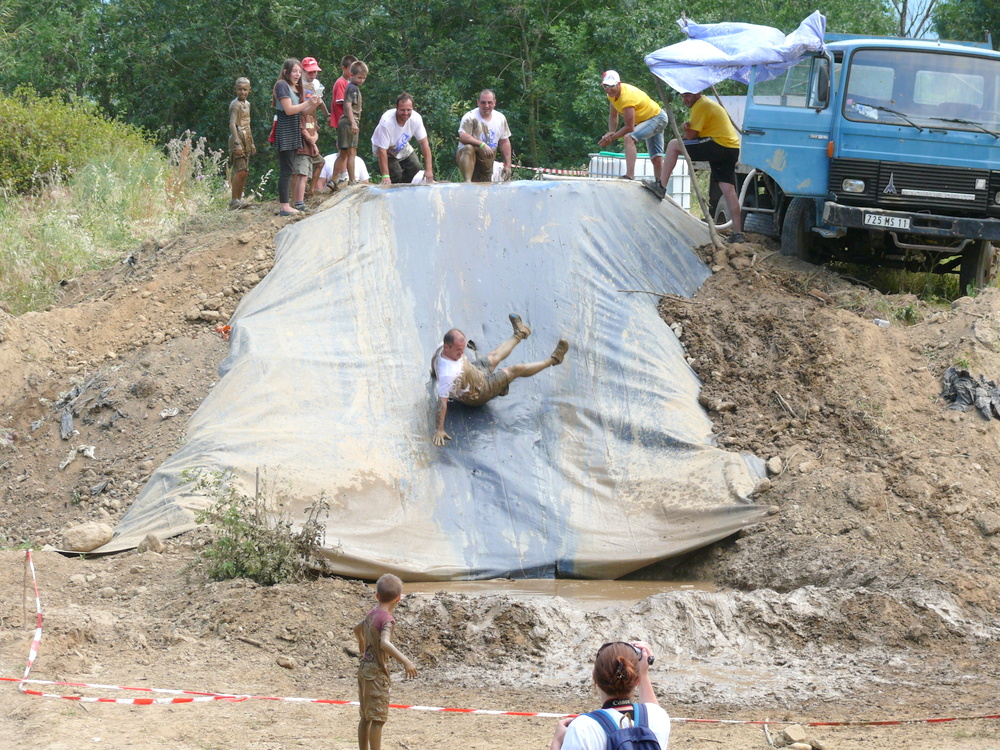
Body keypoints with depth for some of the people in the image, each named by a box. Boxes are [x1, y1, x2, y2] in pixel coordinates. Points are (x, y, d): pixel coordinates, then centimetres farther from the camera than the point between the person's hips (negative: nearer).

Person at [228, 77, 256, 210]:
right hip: (238, 139, -9)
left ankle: (239, 199, 14)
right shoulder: (235, 104, -10)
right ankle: (234, 201, -16)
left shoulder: (246, 104, 17)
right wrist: (237, 143, -31)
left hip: (246, 140, 9)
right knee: (240, 170, -16)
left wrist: (251, 143, 28)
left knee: (245, 172, 9)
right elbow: (232, 124, -21)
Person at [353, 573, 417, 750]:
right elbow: (384, 643, -34)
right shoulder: (387, 618, -18)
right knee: (378, 719, -6)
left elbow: (357, 629, 29)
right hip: (377, 672, -9)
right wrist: (405, 661, -37)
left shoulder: (372, 613, 9)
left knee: (366, 717, 17)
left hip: (364, 668, 9)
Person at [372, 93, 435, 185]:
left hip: (402, 147, 5)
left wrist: (429, 169, -23)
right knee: (396, 174, -20)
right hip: (385, 149, -5)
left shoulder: (416, 118, -25)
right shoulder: (387, 122, -39)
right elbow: (382, 150, -37)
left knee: (415, 167, -12)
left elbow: (424, 143, -19)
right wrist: (385, 176, -40)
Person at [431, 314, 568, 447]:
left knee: (494, 357, 30)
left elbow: (433, 360, 2)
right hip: (478, 394, -8)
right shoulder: (449, 374, -47)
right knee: (516, 370, 3)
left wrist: (434, 373, 26)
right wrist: (439, 431, -42)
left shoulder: (442, 348, -21)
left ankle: (519, 335, 61)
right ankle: (552, 360, 27)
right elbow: (442, 402, -44)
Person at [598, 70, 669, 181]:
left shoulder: (627, 98, -31)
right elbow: (613, 116, 6)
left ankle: (629, 175, -41)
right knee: (656, 158, 14)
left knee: (629, 137, -31)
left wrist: (611, 137, -21)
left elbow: (629, 128, -28)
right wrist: (611, 133, -11)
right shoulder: (612, 93, -4)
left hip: (656, 117, -10)